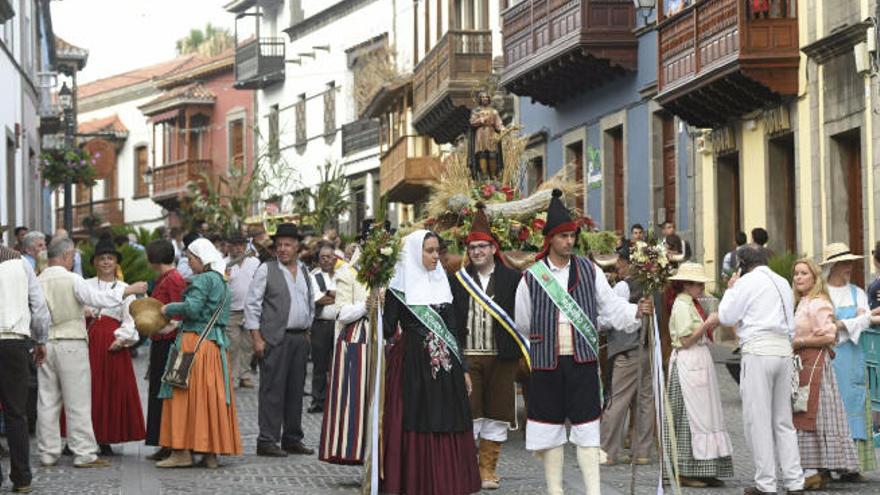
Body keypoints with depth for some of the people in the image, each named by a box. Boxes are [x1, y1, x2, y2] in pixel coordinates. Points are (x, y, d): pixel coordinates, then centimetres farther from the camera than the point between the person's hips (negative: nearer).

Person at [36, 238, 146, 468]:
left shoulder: (38, 282, 3)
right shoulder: (72, 280, -10)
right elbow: (100, 299, -15)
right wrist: (129, 289, -5)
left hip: (45, 344, 5)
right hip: (71, 343, -5)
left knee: (47, 401, 9)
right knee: (77, 401, 0)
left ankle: (48, 452, 12)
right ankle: (83, 453, 1)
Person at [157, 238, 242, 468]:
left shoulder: (203, 280, -11)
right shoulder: (222, 282, 17)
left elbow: (192, 308, -23)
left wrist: (169, 309, -6)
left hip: (195, 342, -9)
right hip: (216, 343, 9)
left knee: (186, 396, -3)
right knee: (213, 396, 7)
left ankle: (182, 451, -4)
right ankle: (212, 453, 8)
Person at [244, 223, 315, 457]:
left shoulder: (304, 271, 14)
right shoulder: (266, 270, -2)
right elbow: (251, 304, -5)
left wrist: (307, 330, 15)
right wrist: (257, 338, -11)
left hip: (300, 338, 6)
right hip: (275, 339, -6)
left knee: (296, 390, 9)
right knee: (273, 389, -7)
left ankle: (292, 439, 17)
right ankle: (267, 440, -5)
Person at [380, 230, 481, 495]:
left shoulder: (442, 283, 12)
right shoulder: (399, 287, -1)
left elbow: (452, 328, 15)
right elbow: (388, 330, -3)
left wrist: (462, 368, 13)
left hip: (444, 366, 4)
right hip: (411, 366, -4)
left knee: (446, 431, 2)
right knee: (414, 430, -4)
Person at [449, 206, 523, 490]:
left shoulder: (513, 279, 4)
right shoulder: (457, 280, 8)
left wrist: (517, 350, -9)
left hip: (501, 359, 0)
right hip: (466, 357, 0)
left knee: (496, 414, 4)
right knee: (468, 412, -1)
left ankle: (488, 469, 13)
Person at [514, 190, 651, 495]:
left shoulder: (589, 272, 6)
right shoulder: (532, 278, 2)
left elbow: (612, 306, 4)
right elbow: (522, 324, 12)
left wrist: (636, 311, -12)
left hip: (583, 361, 0)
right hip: (547, 363, 0)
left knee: (587, 429, -1)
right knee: (550, 429, 6)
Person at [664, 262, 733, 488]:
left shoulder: (693, 304, 18)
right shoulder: (682, 305, -11)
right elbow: (686, 340, -16)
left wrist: (714, 324, 3)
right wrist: (708, 323, -15)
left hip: (700, 362, 10)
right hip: (687, 362, -10)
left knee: (707, 416, 8)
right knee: (691, 416, -8)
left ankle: (703, 471, 9)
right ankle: (685, 472, -4)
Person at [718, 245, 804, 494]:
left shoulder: (747, 282, -4)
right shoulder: (782, 282, 18)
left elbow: (726, 317, -1)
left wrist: (730, 289, 11)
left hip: (758, 351, -7)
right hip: (784, 349, 7)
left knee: (758, 420, -2)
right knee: (783, 420, 10)